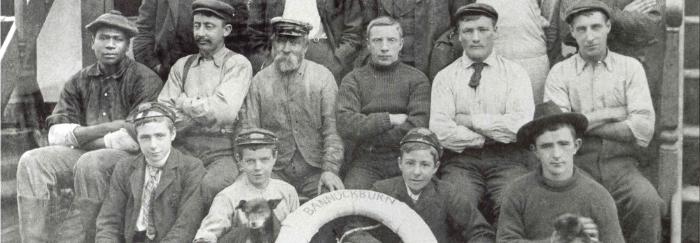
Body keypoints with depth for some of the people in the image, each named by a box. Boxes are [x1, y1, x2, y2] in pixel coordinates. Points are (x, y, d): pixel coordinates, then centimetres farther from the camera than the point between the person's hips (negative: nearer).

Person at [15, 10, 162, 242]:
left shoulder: (145, 80, -5)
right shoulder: (79, 82, 12)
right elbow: (56, 134, 4)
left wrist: (83, 136, -8)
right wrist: (105, 128, -13)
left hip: (130, 157, -5)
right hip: (84, 154, 5)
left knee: (90, 163, -34)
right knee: (32, 161, -15)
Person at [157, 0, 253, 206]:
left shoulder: (237, 64, 4)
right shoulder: (182, 65, 19)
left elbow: (225, 111, -12)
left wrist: (185, 103, 2)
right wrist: (204, 110, -8)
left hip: (222, 152, -4)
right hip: (183, 148, 4)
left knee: (212, 186, -34)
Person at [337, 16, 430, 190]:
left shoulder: (417, 79, 7)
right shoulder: (353, 80, 9)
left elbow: (418, 128, -7)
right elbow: (345, 125, -6)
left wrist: (365, 135, -5)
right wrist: (389, 119, -9)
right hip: (366, 163, 1)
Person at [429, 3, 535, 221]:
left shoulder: (515, 73, 9)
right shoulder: (445, 77, 9)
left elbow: (522, 125, -7)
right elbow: (440, 132, -5)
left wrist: (470, 120, -5)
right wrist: (490, 137, -7)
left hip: (507, 159, 0)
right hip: (461, 159, 0)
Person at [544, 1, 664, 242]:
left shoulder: (630, 67, 10)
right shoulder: (560, 72, 9)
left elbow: (643, 131, -2)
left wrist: (584, 123, -3)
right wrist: (610, 114, -5)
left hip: (621, 165, 1)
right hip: (577, 165, -1)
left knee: (647, 201, -29)